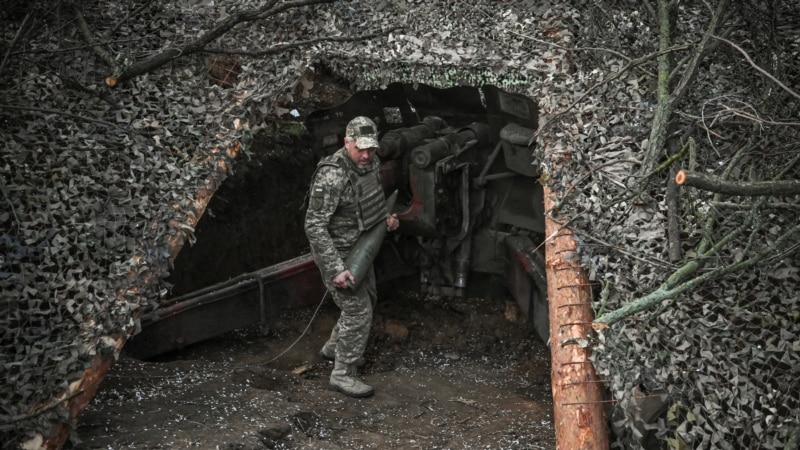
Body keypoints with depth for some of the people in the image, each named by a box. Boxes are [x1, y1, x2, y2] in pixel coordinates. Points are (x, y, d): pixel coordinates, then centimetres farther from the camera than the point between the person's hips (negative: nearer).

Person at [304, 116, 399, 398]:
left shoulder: (371, 163, -3)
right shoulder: (332, 176, -30)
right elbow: (314, 226, -31)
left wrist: (386, 217, 1)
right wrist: (335, 269, -33)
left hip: (359, 247, 9)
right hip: (335, 252, -9)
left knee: (367, 299, 22)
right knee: (359, 311, -7)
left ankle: (333, 348, 42)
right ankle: (342, 375, 9)